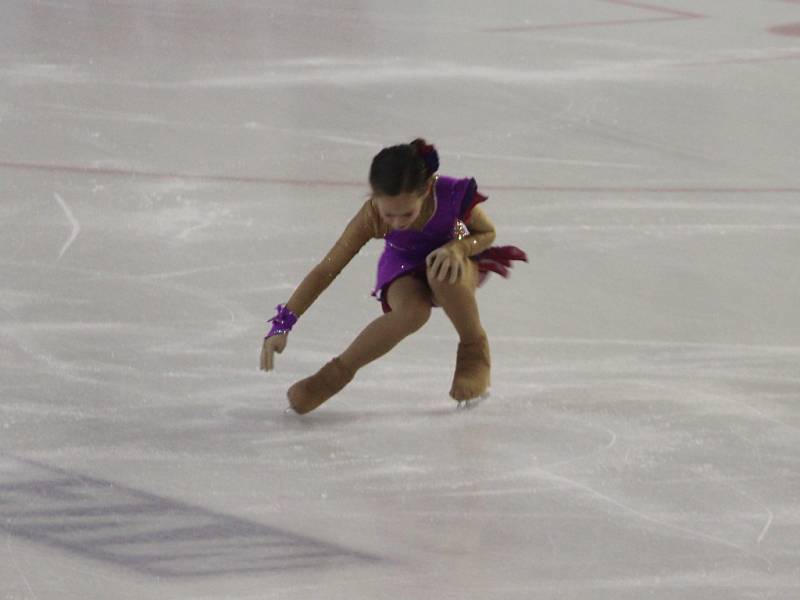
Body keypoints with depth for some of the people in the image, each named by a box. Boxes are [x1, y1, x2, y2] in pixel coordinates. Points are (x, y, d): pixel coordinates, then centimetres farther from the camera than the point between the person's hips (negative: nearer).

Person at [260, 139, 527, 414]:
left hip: (451, 259, 0)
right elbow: (326, 270, -27)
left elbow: (487, 232, -12)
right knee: (412, 311, -36)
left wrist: (456, 249, -35)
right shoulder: (371, 218, -32)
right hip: (403, 270, 0)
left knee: (445, 272, -39)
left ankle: (475, 350, -10)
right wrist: (282, 323, -32)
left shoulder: (453, 194, -33)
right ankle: (337, 373, -14)